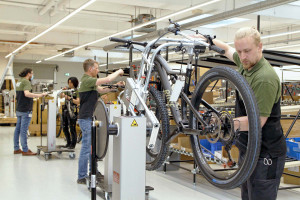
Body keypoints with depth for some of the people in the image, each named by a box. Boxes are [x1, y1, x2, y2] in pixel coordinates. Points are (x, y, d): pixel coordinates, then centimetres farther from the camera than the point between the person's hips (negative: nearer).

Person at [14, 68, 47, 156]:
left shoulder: (19, 82, 16)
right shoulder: (26, 82, -13)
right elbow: (27, 94, -28)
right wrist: (40, 95, -30)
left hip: (19, 109, 9)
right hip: (25, 110, -9)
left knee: (18, 129, 11)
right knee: (23, 130, -6)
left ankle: (16, 149, 17)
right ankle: (25, 150, -2)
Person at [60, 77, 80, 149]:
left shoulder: (77, 91, -5)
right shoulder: (67, 89, 11)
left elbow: (77, 102, -14)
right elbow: (61, 96, 9)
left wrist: (69, 98, -23)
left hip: (72, 111, -6)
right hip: (65, 110, 6)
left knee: (72, 129, -3)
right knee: (65, 128, 11)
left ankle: (73, 144, 7)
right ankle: (68, 142, 24)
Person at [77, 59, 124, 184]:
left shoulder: (88, 80, 15)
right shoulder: (87, 80, -17)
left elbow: (101, 90, 20)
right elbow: (107, 79, -25)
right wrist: (118, 72, -8)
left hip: (89, 118, 11)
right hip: (86, 119, -11)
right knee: (86, 148, -5)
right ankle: (82, 177, 3)